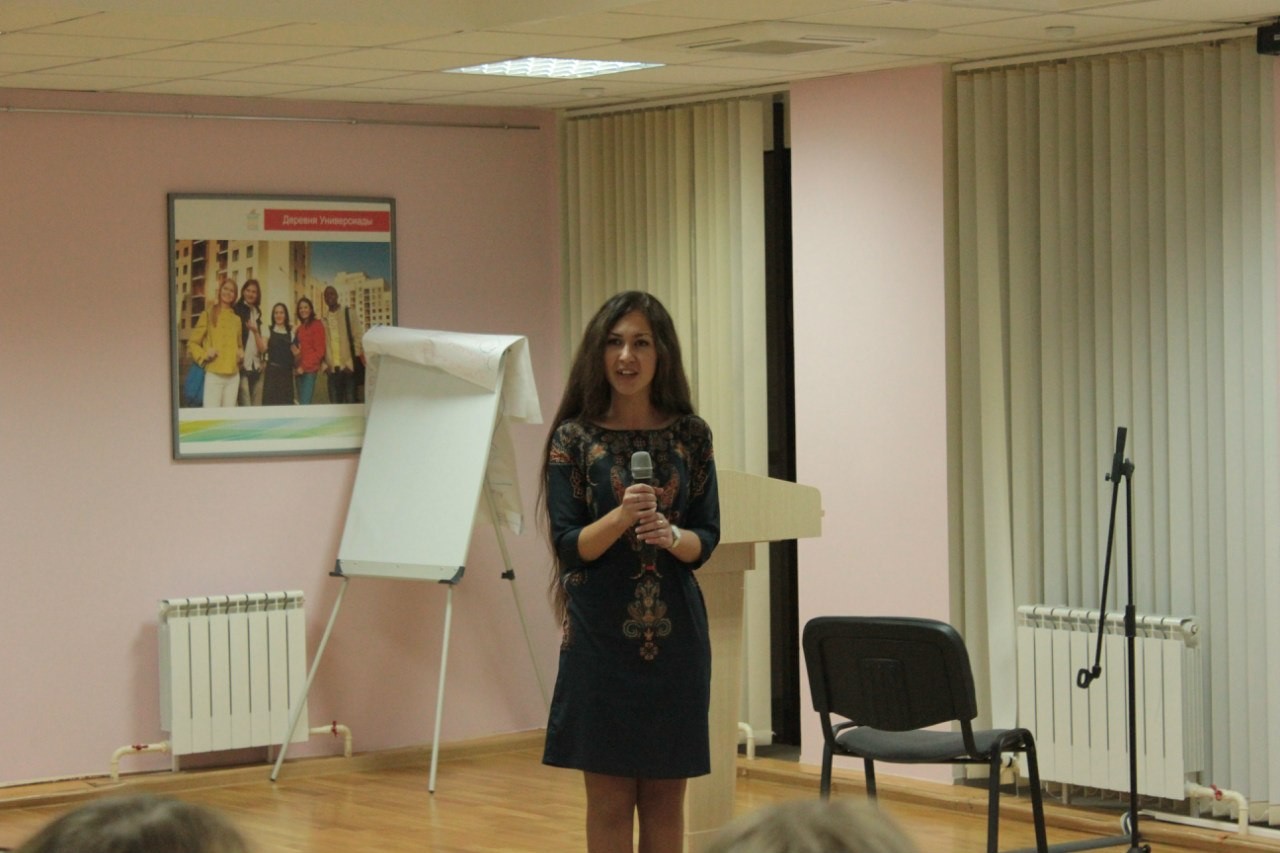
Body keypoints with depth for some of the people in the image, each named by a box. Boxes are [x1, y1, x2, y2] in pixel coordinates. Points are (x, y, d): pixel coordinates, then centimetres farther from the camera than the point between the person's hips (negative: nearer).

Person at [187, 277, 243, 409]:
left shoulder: (236, 319, 17)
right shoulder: (208, 314, 3)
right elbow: (192, 344, 3)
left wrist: (241, 355, 9)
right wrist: (205, 355, -14)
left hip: (233, 376, 5)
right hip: (213, 374, -5)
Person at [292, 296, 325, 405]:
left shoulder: (317, 325, -3)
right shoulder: (300, 328, 18)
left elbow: (319, 350, -8)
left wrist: (304, 366, -12)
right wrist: (296, 366, 0)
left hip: (309, 369, -7)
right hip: (299, 370, 7)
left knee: (305, 403, -14)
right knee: (301, 402, 4)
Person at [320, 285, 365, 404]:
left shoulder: (350, 314, 2)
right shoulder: (324, 319, 12)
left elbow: (359, 339, -2)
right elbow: (322, 344, 13)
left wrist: (352, 363, -10)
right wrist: (325, 364, 1)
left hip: (349, 368, -3)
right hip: (333, 370, 3)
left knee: (350, 400, -6)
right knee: (335, 402, 2)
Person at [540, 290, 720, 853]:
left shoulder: (690, 435, 4)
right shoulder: (574, 438, -2)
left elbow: (707, 537, 4)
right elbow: (568, 545, -6)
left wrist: (671, 536, -18)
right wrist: (621, 516, -23)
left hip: (675, 635, 2)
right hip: (601, 637, -2)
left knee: (665, 795, 8)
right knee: (610, 799, 3)